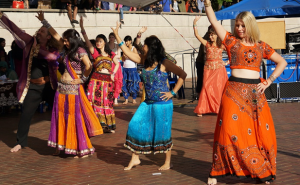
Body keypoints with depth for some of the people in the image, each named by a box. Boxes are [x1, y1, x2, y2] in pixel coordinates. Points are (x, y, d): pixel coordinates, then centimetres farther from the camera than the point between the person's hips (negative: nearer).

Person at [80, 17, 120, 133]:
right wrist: (82, 28, -22)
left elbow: (117, 63, 22)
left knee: (107, 103, 8)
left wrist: (113, 74, 8)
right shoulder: (95, 52, 2)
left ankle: (108, 125, 17)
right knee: (96, 102, -8)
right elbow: (87, 40, -10)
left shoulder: (111, 54, 10)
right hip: (96, 80, -2)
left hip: (108, 80, 3)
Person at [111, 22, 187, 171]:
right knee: (135, 126, 2)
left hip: (162, 103, -7)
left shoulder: (164, 63, -11)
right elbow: (129, 53, 8)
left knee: (163, 132, 2)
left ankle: (168, 162, 18)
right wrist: (117, 36, 6)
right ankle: (135, 158, 15)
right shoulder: (145, 60, 7)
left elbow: (183, 75, -9)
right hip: (148, 103, 7)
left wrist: (173, 92, -11)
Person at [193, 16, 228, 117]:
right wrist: (195, 23, -14)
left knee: (219, 88, 0)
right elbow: (197, 35, -5)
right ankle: (202, 109, 2)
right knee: (207, 88, -4)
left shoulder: (222, 45, 3)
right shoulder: (207, 44, 4)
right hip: (208, 69, 1)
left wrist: (228, 62, 1)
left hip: (219, 68, -1)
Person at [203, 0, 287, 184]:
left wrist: (268, 81, 4)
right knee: (230, 131, -6)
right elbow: (214, 21, -2)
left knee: (261, 133, 3)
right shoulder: (231, 41, 5)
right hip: (234, 91, -2)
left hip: (255, 93, 2)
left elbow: (282, 62, 14)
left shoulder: (261, 46, 8)